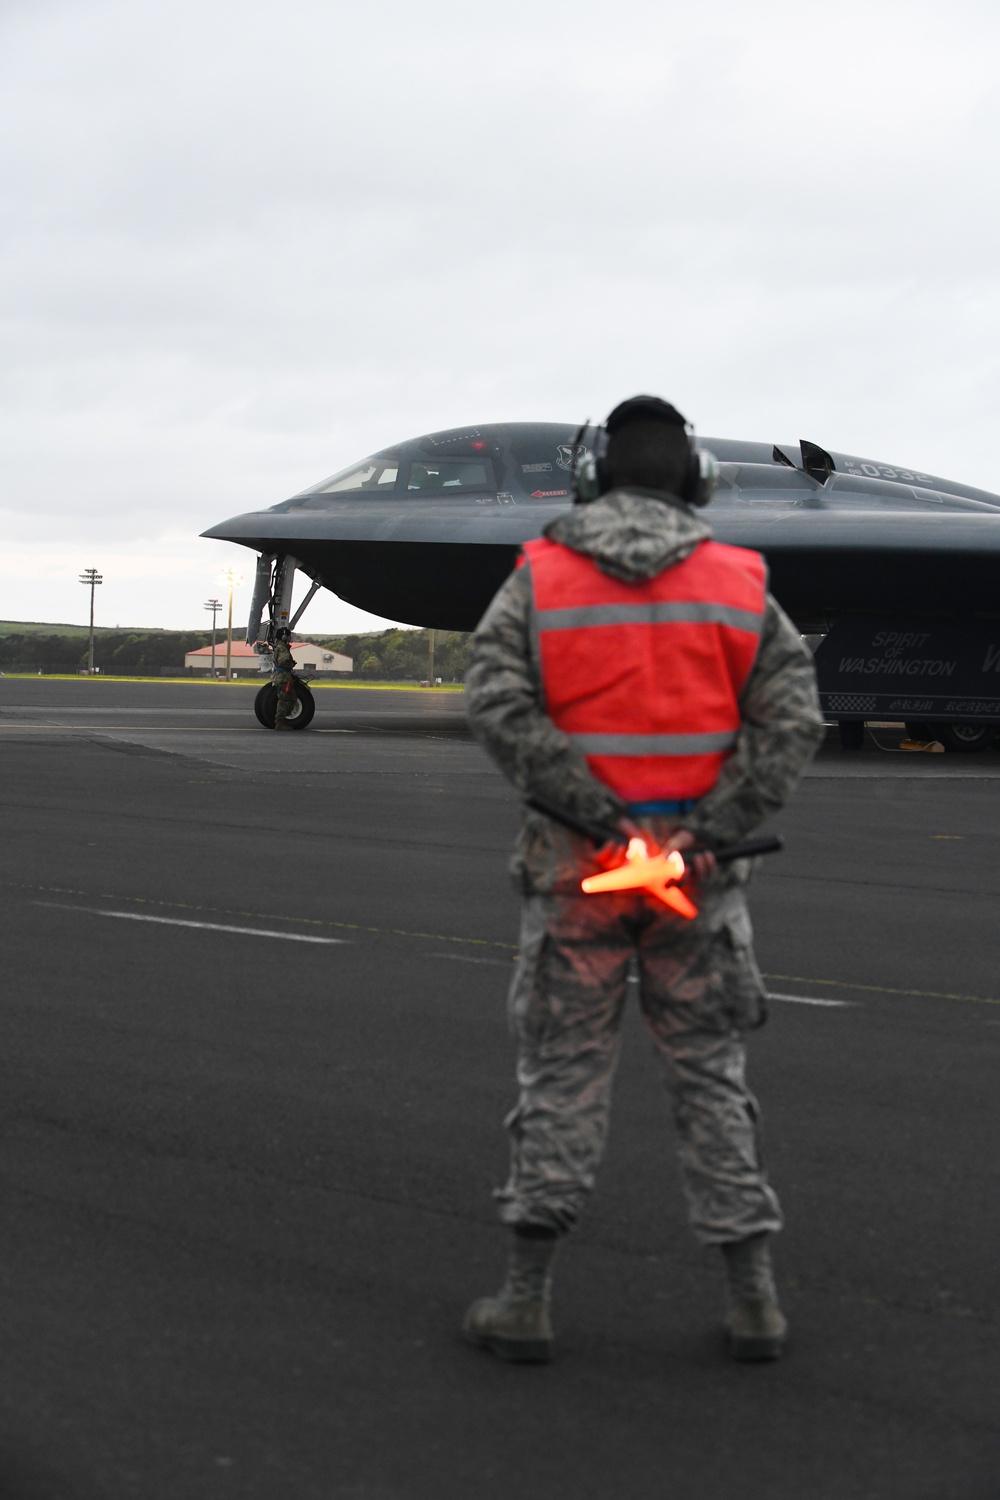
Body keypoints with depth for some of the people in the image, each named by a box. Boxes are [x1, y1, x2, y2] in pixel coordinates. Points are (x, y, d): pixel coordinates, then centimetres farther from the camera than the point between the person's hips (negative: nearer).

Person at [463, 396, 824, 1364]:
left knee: (562, 1074, 7)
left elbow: (496, 706, -14)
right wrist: (711, 832, -13)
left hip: (574, 865, -1)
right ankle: (754, 1300, 11)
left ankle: (526, 1299, 7)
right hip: (694, 873, 1)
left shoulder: (538, 579, 0)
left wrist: (599, 812, -16)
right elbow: (794, 721, -7)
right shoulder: (738, 587, 3)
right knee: (710, 1072, 10)